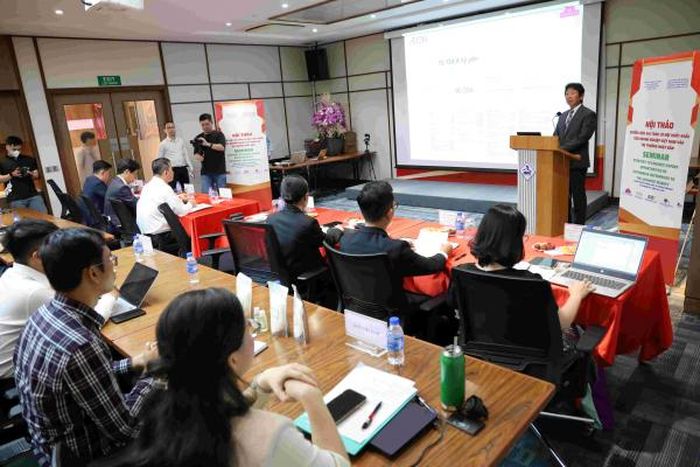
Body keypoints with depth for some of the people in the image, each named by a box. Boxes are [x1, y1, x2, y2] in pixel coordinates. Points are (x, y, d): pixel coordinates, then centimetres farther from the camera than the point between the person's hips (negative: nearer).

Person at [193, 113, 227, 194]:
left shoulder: (218, 134, 2)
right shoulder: (198, 138, 12)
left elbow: (222, 147, -16)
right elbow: (196, 153, 10)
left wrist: (208, 144, -28)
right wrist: (198, 156, -13)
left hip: (219, 171, -3)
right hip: (206, 172, 3)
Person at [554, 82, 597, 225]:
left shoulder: (588, 114, -3)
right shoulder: (563, 115, 19)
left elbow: (582, 138, -14)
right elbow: (556, 136, 14)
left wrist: (562, 149, -21)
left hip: (577, 161, -6)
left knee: (578, 196, -1)